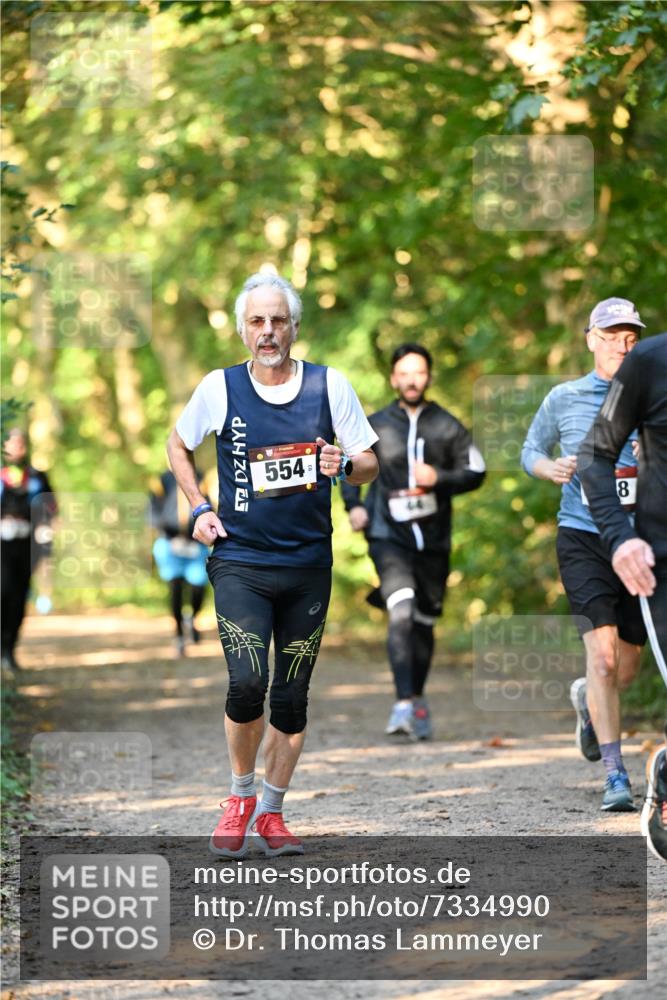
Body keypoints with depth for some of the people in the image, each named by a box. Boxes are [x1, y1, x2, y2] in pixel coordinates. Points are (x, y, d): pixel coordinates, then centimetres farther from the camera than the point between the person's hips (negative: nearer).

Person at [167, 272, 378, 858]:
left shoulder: (329, 386, 1)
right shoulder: (219, 388, -1)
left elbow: (370, 466, 6)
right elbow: (179, 446, 17)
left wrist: (343, 465, -16)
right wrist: (199, 508, 4)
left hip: (308, 566, 2)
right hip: (240, 562, -2)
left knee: (292, 697, 7)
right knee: (247, 683, -17)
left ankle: (271, 812, 22)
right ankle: (240, 798, 6)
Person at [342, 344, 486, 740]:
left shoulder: (448, 427, 4)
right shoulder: (375, 426, 3)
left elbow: (476, 473, 4)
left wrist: (438, 478, -13)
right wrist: (354, 505, 4)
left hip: (434, 541, 2)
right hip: (389, 536, -2)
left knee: (424, 624, 11)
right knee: (401, 615, -22)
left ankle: (417, 699, 30)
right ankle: (405, 704, -28)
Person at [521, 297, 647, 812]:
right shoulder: (563, 399, 5)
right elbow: (531, 451, 18)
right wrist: (551, 469, -4)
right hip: (583, 537, -2)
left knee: (626, 668, 10)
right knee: (602, 652, -17)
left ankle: (587, 700, 47)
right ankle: (615, 775, -13)